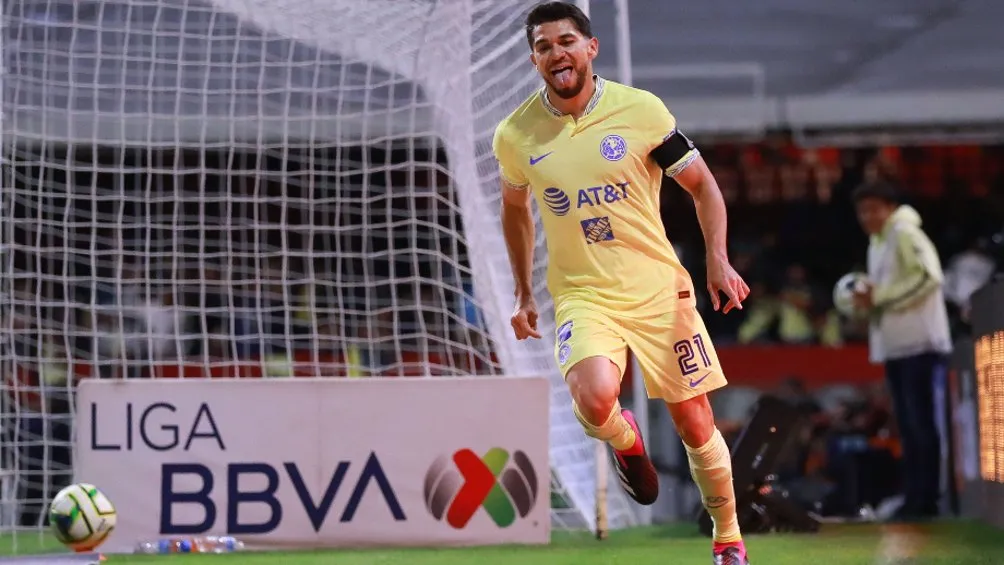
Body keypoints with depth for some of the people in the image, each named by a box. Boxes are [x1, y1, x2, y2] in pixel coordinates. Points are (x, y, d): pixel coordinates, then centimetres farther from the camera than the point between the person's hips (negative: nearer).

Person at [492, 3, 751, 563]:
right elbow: (515, 207, 18)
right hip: (582, 295, 0)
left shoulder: (640, 109, -7)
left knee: (696, 422, 4)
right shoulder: (515, 135, -2)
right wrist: (524, 293, 18)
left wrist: (718, 259, -11)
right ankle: (625, 439, 8)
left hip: (660, 289, 0)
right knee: (595, 399, -29)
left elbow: (702, 184, 2)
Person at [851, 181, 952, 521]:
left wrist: (879, 296, -15)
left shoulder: (905, 235, -8)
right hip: (895, 346, 9)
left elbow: (929, 276, -19)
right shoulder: (877, 244, 20)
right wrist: (868, 300, 2)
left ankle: (925, 498, -8)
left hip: (919, 343, -9)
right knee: (908, 425, 9)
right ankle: (915, 498, 11)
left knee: (921, 423, -8)